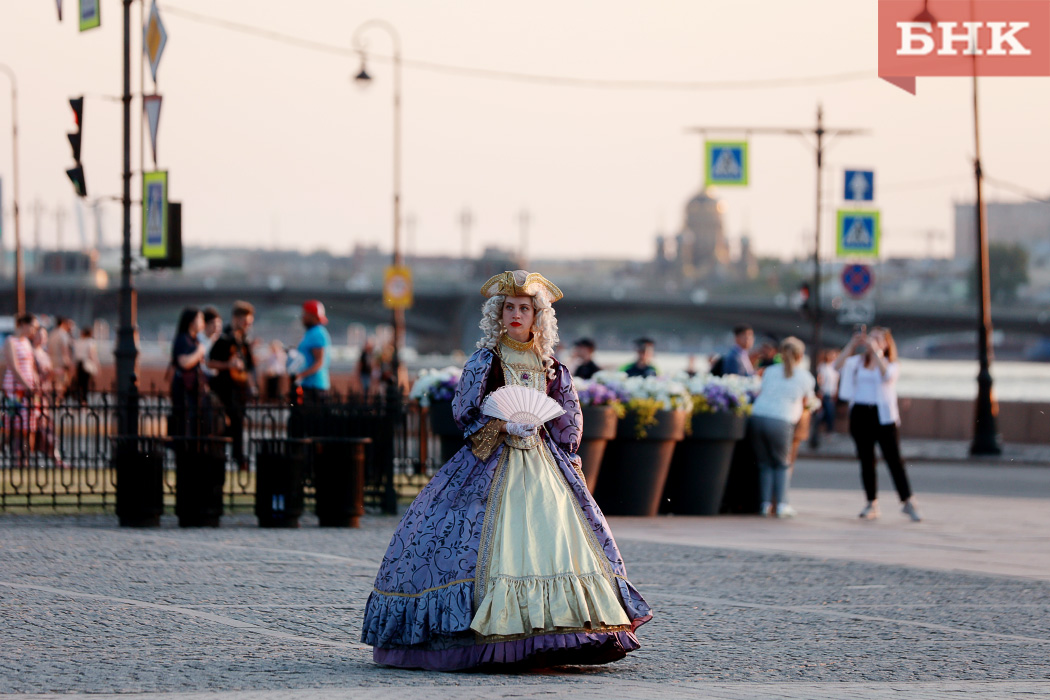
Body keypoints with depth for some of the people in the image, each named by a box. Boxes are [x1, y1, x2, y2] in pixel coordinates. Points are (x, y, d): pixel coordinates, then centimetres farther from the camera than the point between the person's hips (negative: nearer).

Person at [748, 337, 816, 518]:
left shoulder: (770, 371, 18)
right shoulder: (805, 377, 10)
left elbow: (759, 394, 17)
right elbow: (805, 403, 19)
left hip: (758, 416, 3)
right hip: (781, 421, -3)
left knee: (765, 464, 14)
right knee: (782, 464, 13)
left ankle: (766, 504, 8)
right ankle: (781, 505, 4)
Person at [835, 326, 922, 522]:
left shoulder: (892, 364, 4)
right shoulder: (857, 362, 12)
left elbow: (886, 373, -19)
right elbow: (837, 366, -3)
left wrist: (874, 350, -18)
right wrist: (852, 344, -10)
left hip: (883, 416, -3)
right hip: (860, 415, 3)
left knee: (894, 458, -8)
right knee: (866, 460, 5)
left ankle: (908, 502, -4)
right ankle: (872, 504, 12)